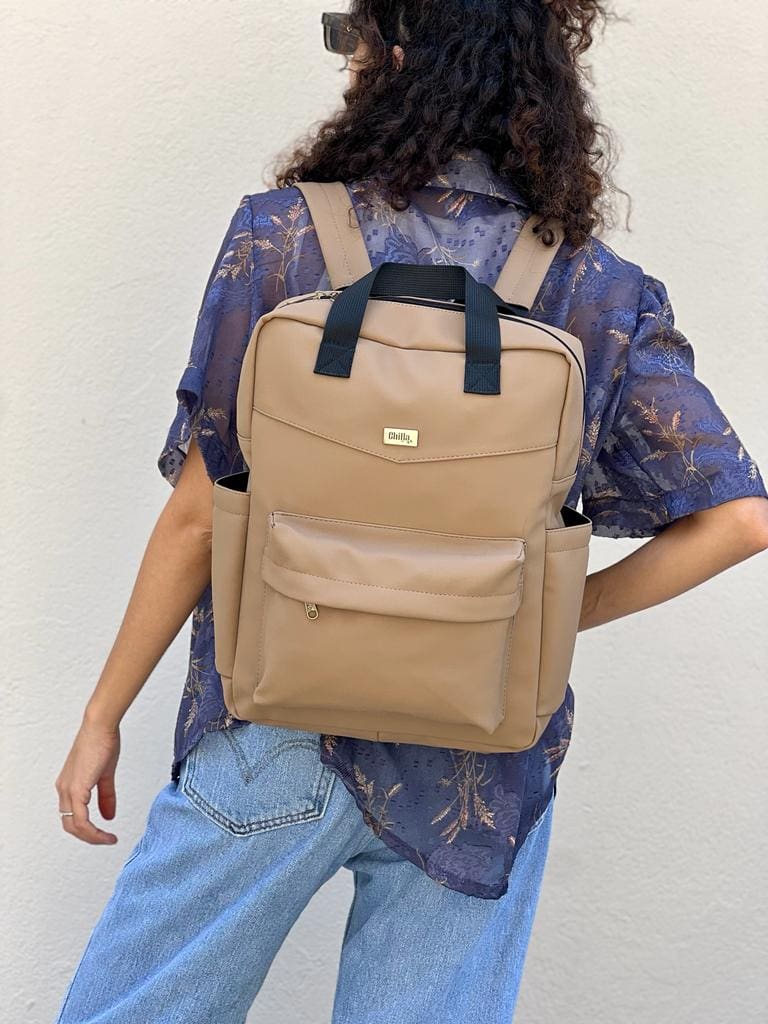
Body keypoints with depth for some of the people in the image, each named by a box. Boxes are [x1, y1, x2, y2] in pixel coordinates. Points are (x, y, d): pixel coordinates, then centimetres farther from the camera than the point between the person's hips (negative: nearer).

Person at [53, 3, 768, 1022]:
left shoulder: (283, 236, -10)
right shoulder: (601, 295, -4)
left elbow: (199, 517, -9)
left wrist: (103, 717, 3)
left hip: (274, 740, -1)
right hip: (478, 775, 2)